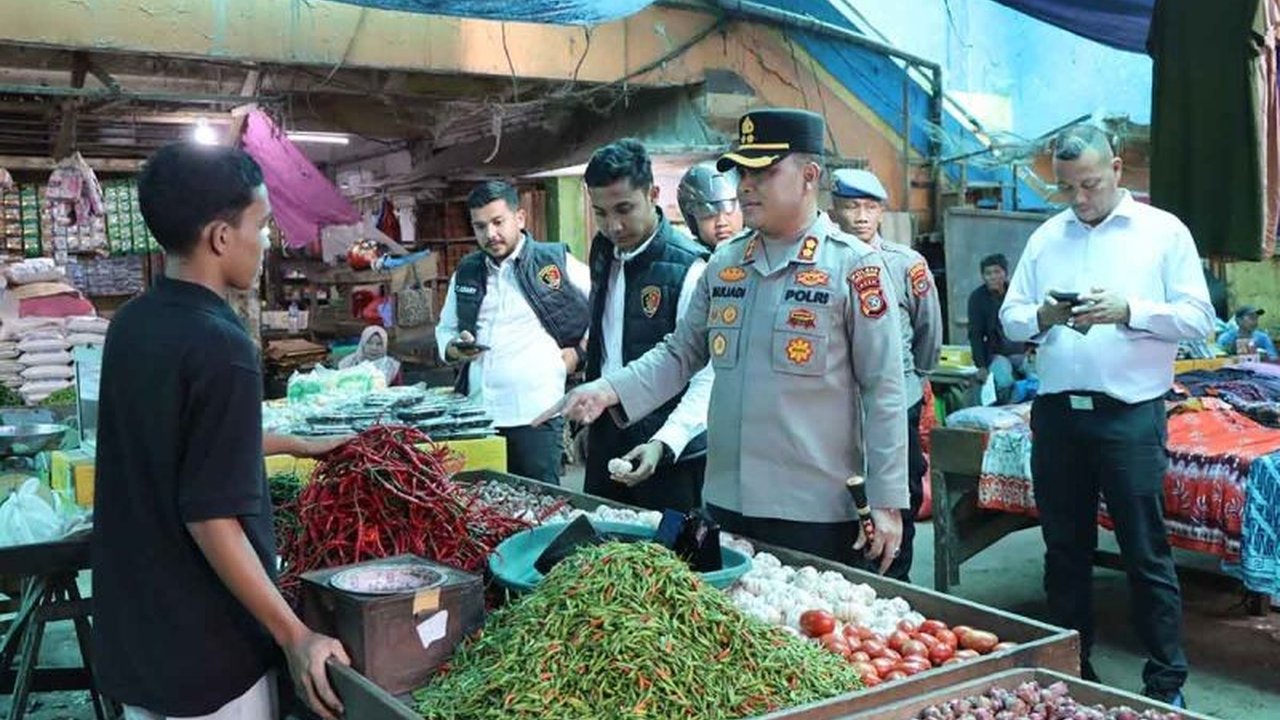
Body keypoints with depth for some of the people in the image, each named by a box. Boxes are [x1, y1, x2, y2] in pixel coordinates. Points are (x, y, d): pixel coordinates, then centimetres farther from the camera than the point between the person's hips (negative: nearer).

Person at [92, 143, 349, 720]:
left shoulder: (130, 324, 2)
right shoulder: (221, 347, -23)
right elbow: (211, 517, -23)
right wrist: (293, 635, -19)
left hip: (129, 630, 8)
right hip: (203, 649, -7)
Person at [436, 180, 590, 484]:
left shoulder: (556, 262, -1)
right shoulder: (465, 274, 14)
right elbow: (445, 330, 23)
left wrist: (580, 351, -1)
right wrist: (456, 349, 2)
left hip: (535, 414, -4)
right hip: (478, 413, 4)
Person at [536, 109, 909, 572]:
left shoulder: (853, 267, -8)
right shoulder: (724, 263, 7)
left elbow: (884, 393, -8)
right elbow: (680, 354, 13)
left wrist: (887, 503, -9)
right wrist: (610, 390, -4)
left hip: (818, 515, -5)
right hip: (726, 504, 5)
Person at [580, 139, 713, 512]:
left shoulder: (689, 269, -19)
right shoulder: (603, 252, 4)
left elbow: (707, 379, -23)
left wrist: (663, 444, -34)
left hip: (671, 453, -7)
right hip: (606, 440, 7)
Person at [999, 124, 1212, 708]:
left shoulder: (1163, 231, 2)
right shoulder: (1045, 238, 13)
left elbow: (1199, 318, -4)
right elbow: (1009, 318, 10)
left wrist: (1128, 311, -19)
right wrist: (1042, 317, -11)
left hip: (1130, 414, -4)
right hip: (1057, 413, 4)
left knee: (1147, 555, 0)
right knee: (1065, 551, 12)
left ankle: (1167, 685, 12)